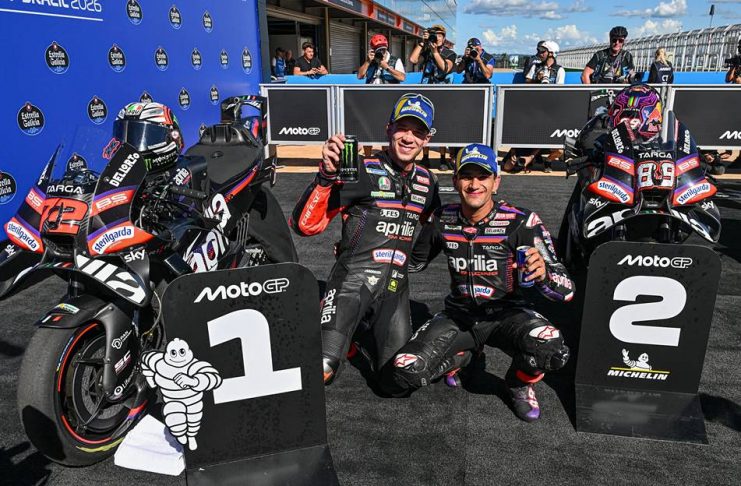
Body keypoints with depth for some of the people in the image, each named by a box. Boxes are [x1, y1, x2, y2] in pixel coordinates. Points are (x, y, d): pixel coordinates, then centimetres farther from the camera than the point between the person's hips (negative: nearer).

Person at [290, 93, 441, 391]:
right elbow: (305, 225, -16)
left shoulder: (426, 181, 11)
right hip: (353, 277, -5)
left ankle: (364, 335, 33)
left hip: (396, 286, 5)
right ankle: (342, 332, 15)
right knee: (321, 371, -19)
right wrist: (327, 175, -26)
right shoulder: (362, 171, -8)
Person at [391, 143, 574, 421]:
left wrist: (543, 273, -42)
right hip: (458, 315, 3)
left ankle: (520, 383, 6)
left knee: (552, 351, -33)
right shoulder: (442, 220, -5)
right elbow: (413, 262, 13)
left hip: (507, 314, -2)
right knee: (406, 372, -18)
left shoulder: (521, 222, -16)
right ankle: (459, 357, 18)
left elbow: (566, 290, -18)